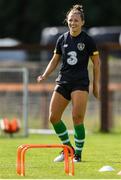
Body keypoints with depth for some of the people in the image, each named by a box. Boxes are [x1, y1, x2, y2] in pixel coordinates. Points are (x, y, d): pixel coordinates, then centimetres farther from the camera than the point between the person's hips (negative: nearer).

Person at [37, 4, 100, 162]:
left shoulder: (88, 40, -3)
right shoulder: (62, 39, 8)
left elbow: (96, 63, 3)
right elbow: (55, 60, 16)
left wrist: (96, 85, 1)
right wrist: (45, 75, 1)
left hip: (80, 83, -5)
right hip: (63, 82, 5)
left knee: (77, 117, -15)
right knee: (53, 117, -3)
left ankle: (78, 154, -1)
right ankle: (68, 148, 16)